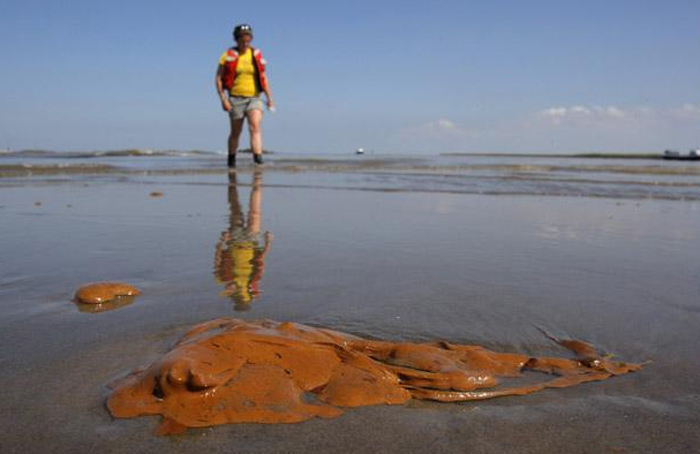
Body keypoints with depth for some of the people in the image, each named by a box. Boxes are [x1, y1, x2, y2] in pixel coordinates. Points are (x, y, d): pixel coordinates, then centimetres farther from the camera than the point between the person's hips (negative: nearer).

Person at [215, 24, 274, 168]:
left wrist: (270, 98, 6)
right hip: (236, 98, -1)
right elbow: (218, 78, -2)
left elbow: (263, 78, 12)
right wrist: (223, 99, -10)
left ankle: (258, 158, -28)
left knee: (255, 127, -18)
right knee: (236, 132, 8)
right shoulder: (229, 55, -1)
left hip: (254, 98, 1)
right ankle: (231, 161, 24)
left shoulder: (256, 55, 7)